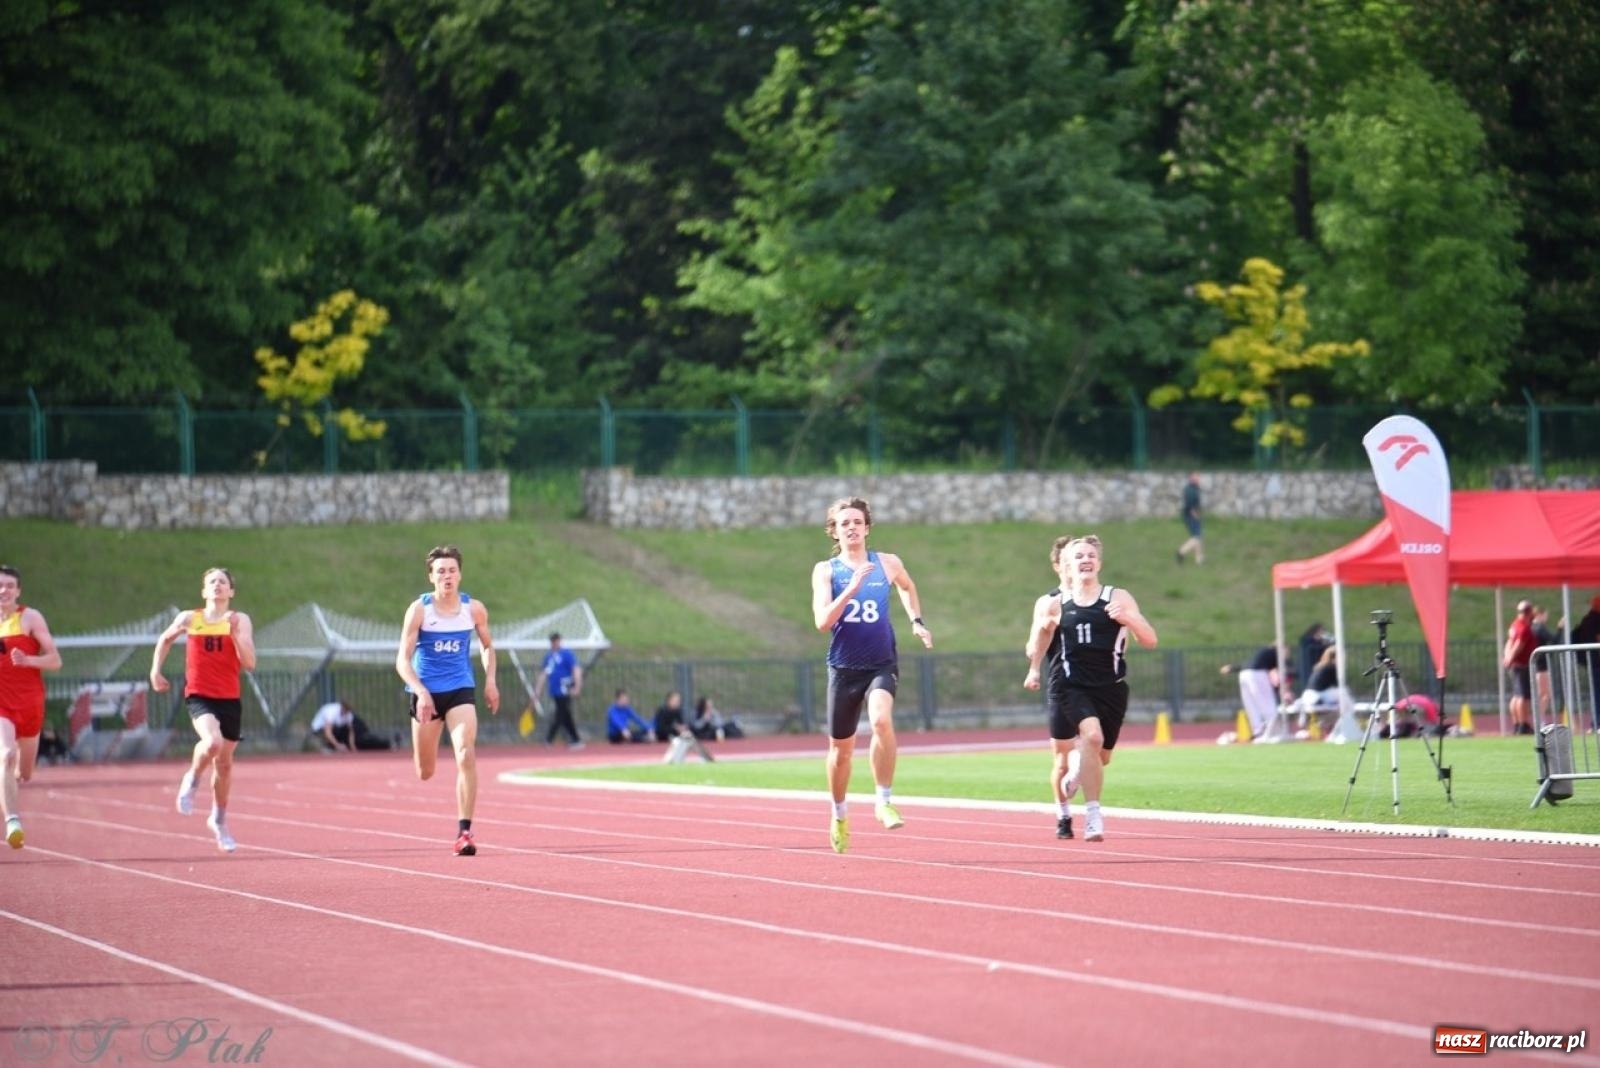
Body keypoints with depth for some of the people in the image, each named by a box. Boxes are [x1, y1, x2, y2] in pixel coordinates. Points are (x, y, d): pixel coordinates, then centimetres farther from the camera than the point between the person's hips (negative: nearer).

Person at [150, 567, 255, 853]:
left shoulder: (240, 621, 0)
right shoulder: (189, 619, 2)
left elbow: (249, 663, -9)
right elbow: (165, 639, 22)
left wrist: (235, 633, -19)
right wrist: (155, 670, 13)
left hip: (230, 699, 2)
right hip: (199, 697, -2)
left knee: (224, 763, 12)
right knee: (212, 741, -31)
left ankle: (219, 820, 32)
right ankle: (192, 780, -1)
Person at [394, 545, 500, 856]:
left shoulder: (474, 609, -2)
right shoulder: (419, 610, -10)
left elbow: (487, 645, 17)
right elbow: (403, 659, -11)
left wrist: (490, 680, 3)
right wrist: (421, 692, -25)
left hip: (461, 690, 1)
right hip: (426, 693, -1)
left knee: (466, 755, -21)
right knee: (425, 773, 10)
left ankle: (464, 831, -18)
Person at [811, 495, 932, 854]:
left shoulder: (888, 564, 1)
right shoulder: (825, 571, -4)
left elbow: (907, 587, 26)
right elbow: (822, 622, -17)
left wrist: (916, 621, 13)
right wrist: (851, 589, -27)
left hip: (881, 665, 0)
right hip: (843, 668, 0)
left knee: (881, 720, -31)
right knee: (841, 749, 11)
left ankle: (884, 801, -21)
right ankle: (839, 816, 35)